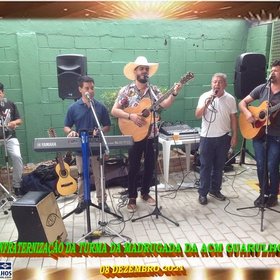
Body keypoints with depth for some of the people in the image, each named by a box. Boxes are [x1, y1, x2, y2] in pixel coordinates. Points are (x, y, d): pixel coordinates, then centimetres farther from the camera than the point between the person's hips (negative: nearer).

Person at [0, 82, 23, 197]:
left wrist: (14, 122, -11)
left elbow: (19, 120, 11)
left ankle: (17, 186, -2)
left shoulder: (10, 104, 7)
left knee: (17, 157, -17)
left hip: (10, 138, 1)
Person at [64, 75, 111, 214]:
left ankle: (102, 201, 24)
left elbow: (107, 126, 4)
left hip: (97, 148, 0)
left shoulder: (100, 107, -2)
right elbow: (66, 126, 5)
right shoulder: (73, 108, -2)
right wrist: (70, 132, -18)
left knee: (99, 176, 10)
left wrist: (100, 131, -16)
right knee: (81, 176, 13)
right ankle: (82, 201, 28)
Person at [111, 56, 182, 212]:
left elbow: (164, 105, -9)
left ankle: (145, 193, 31)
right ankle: (132, 197, 21)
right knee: (134, 167, 5)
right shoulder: (127, 90, -4)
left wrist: (174, 94, -25)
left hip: (152, 135, 4)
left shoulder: (154, 90, 5)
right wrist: (131, 116, -22)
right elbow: (114, 111, -9)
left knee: (150, 166, 12)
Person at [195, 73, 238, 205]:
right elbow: (197, 115, -10)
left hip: (223, 137, 2)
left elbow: (233, 118, 4)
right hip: (207, 137, -2)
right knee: (205, 166, 3)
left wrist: (234, 136, 1)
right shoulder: (204, 96, -4)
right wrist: (206, 104, -25)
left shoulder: (230, 99, 0)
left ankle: (215, 190, 28)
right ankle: (203, 193, 14)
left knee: (219, 166, 12)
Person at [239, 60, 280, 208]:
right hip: (258, 132, 3)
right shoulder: (262, 88, 4)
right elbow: (242, 103, 7)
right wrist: (247, 113, -13)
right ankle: (264, 193, 24)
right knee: (260, 165, 6)